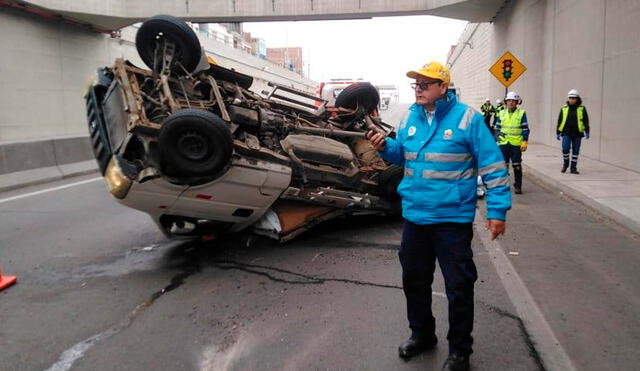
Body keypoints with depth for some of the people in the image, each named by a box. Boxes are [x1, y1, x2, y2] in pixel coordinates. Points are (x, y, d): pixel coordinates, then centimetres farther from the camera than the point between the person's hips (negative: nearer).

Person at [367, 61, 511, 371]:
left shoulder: (467, 118, -11)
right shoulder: (410, 117, 6)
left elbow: (492, 167, -9)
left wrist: (497, 210, -12)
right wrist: (384, 145, -3)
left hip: (452, 218, -5)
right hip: (414, 215, 6)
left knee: (458, 286, 5)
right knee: (414, 279, 18)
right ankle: (422, 334, 40)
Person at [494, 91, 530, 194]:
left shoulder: (521, 113, 1)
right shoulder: (502, 113, 9)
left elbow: (525, 129, 0)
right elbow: (497, 128, 14)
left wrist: (525, 141, -8)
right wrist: (497, 141, 8)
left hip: (516, 144, -2)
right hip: (503, 143, 2)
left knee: (517, 166, 3)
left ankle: (518, 186, 12)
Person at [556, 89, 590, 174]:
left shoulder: (582, 109, 3)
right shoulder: (564, 108, 7)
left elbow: (586, 121, 2)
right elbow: (559, 121, 11)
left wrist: (587, 132, -6)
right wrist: (558, 132, 9)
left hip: (577, 134, 0)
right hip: (566, 133, 0)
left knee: (575, 151, 3)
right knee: (565, 148, -13)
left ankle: (573, 168, 11)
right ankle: (565, 164, 11)